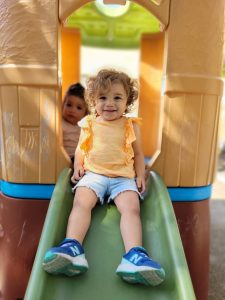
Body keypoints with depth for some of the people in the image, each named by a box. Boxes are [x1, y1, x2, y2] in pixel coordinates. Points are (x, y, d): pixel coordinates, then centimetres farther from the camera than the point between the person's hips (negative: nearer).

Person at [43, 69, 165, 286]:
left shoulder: (131, 125, 11)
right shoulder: (89, 124, 12)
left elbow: (138, 154, 17)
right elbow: (80, 149, 22)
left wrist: (140, 176, 3)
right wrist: (78, 167, 4)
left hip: (124, 177, 0)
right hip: (93, 174, 1)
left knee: (131, 208, -26)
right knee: (81, 203, -27)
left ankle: (134, 255, -40)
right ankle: (72, 247, -39)